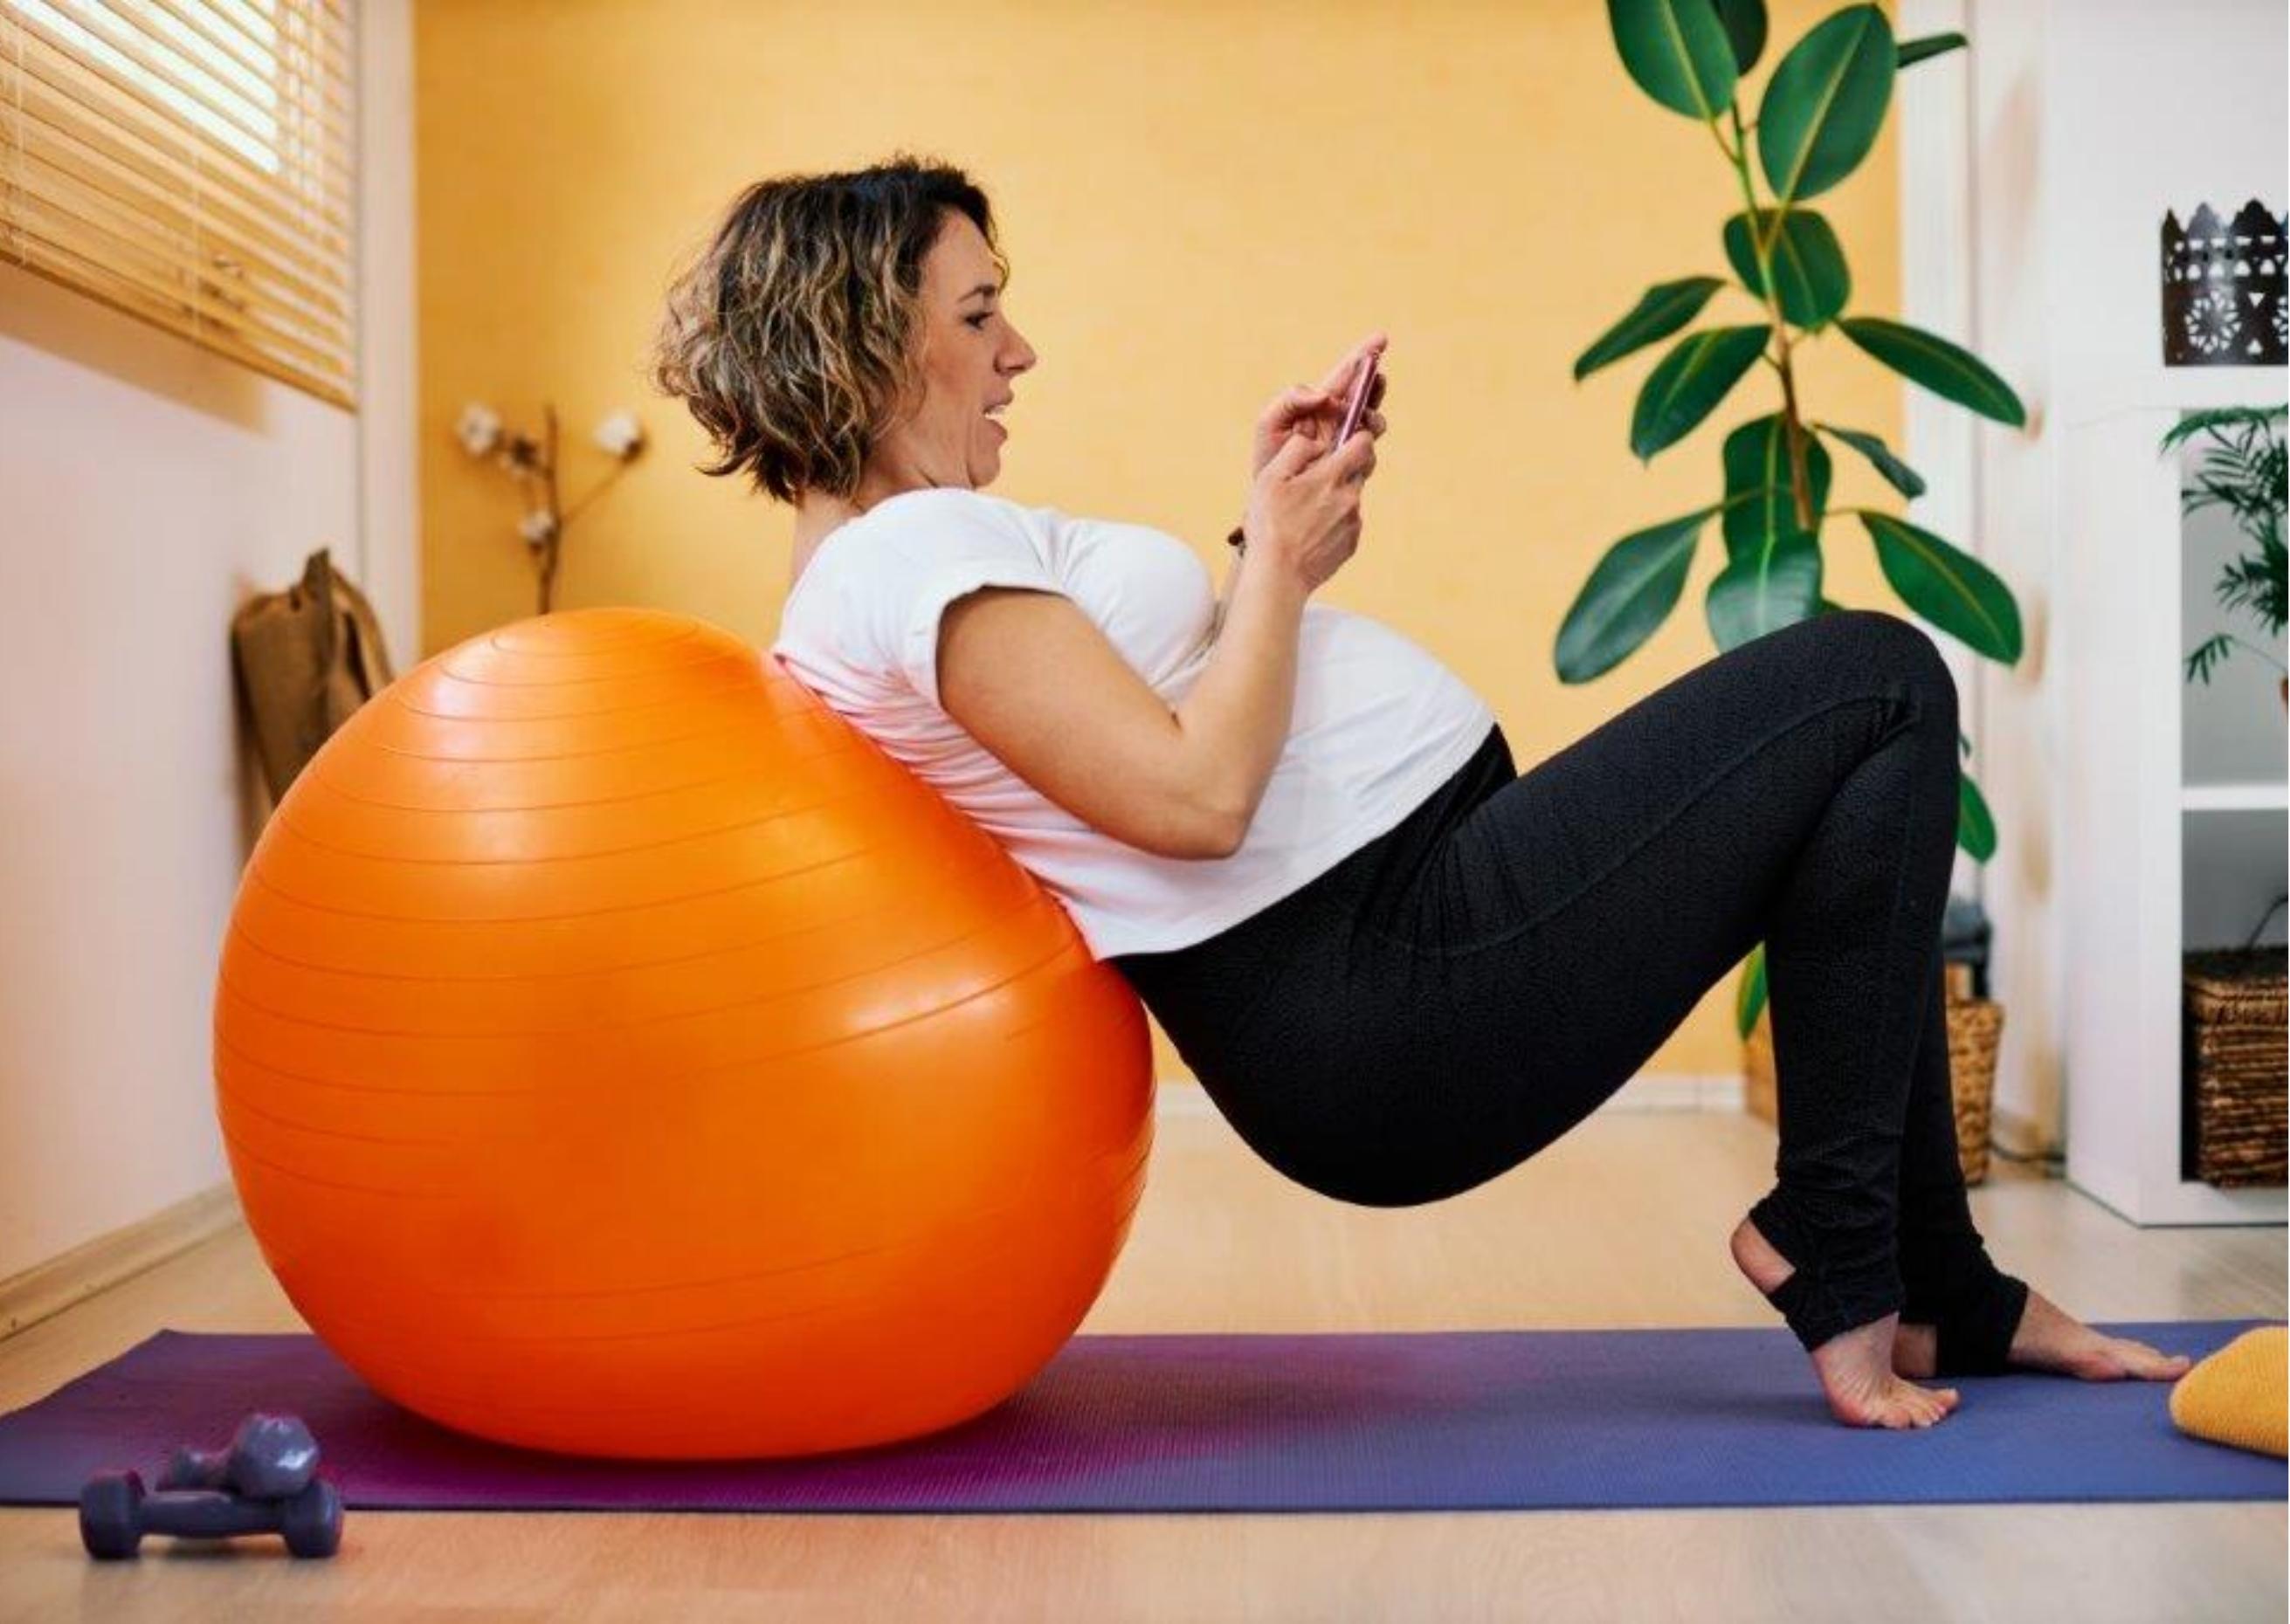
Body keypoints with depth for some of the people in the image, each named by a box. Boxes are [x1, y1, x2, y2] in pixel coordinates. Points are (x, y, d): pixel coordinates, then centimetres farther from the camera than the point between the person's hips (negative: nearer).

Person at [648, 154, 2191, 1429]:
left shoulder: (868, 588, 17)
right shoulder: (911, 551, -16)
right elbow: (1195, 793, -25)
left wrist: (1275, 533, 10)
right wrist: (1279, 559, -10)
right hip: (1402, 1003, -11)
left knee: (1856, 800, 22)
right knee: (1877, 684, -7)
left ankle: (1943, 1291, 22)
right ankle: (1838, 1243, 1)